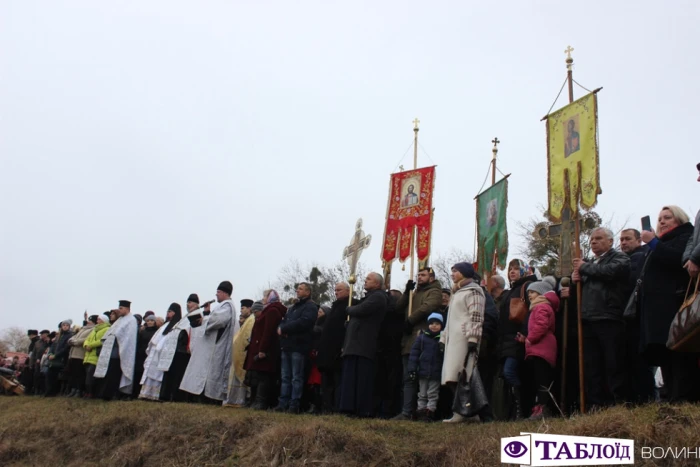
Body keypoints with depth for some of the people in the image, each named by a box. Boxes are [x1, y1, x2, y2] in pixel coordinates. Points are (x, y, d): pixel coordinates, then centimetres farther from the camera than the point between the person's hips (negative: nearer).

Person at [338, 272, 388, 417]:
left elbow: (360, 310, -18)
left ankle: (363, 410, -8)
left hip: (363, 346, -10)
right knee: (350, 378, 8)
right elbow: (357, 312, 26)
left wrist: (349, 309, 2)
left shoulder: (378, 296, -7)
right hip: (356, 345, 10)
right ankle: (350, 408, 9)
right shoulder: (370, 296, 26)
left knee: (362, 379, -10)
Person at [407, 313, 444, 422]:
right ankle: (421, 411, 19)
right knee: (422, 394, 12)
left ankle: (430, 411, 8)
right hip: (423, 372, 2)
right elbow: (414, 353, 0)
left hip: (436, 373, -2)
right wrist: (412, 369, -4)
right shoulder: (422, 337, 1)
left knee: (432, 394, 4)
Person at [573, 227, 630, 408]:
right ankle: (596, 405, 9)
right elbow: (582, 289, 31)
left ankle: (620, 403, -2)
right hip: (588, 320, 7)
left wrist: (584, 267, -4)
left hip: (609, 319, -7)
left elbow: (610, 271, -17)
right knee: (591, 367, 5)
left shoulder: (619, 258, 5)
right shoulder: (590, 263, 26)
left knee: (614, 364, -6)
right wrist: (577, 279, 8)